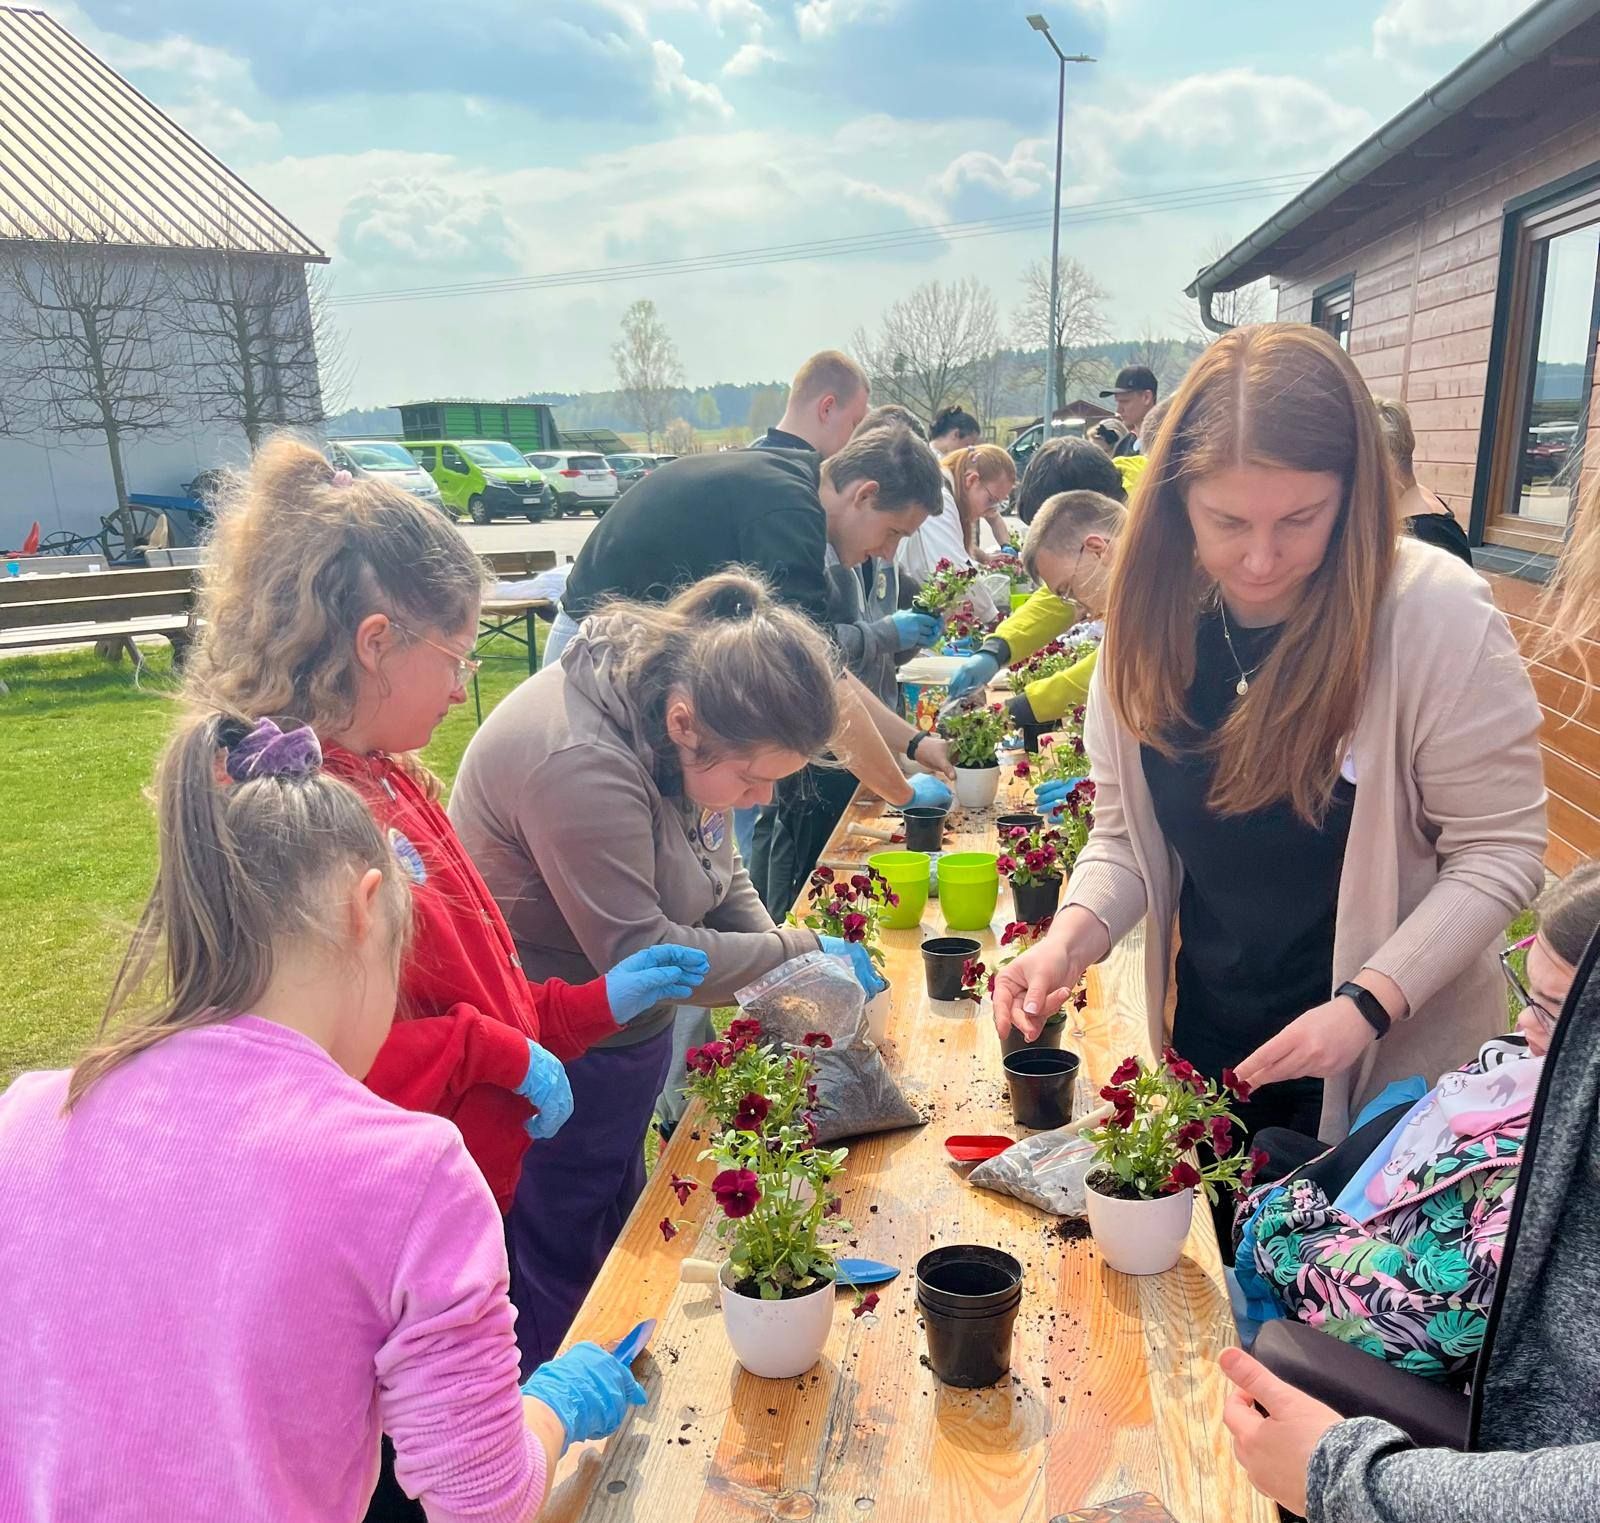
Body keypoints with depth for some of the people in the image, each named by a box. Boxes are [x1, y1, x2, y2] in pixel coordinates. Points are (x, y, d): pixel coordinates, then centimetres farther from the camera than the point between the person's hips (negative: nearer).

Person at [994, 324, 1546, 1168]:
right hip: (1205, 1038, 4)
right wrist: (1072, 936, -18)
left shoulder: (1438, 619, -21)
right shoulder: (1154, 613, -9)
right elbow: (1125, 830, -1)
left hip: (1390, 1065, -4)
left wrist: (1368, 1004, -24)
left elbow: (1499, 853, -15)